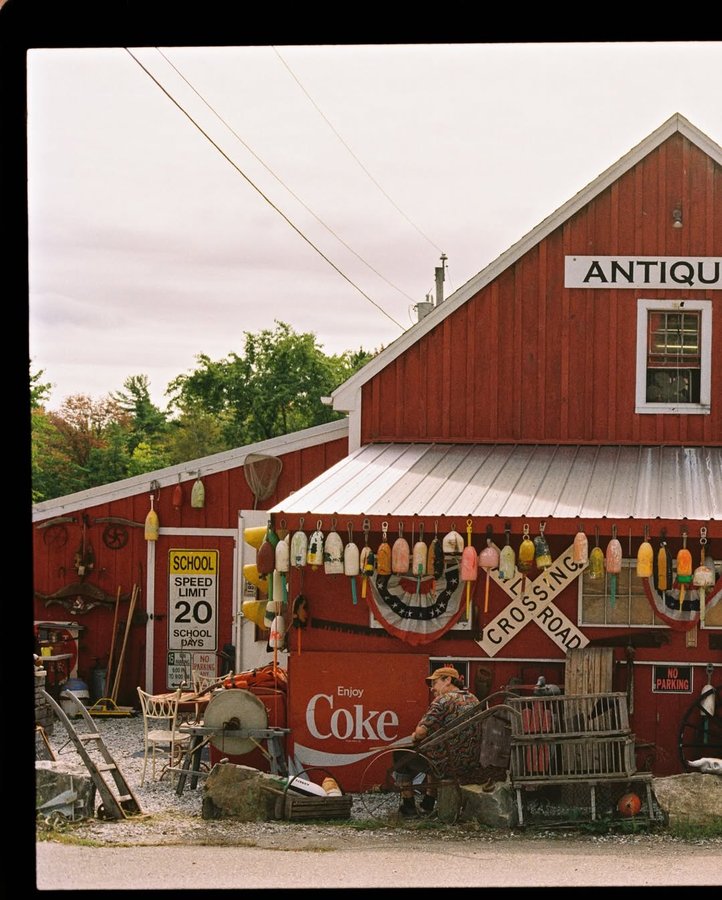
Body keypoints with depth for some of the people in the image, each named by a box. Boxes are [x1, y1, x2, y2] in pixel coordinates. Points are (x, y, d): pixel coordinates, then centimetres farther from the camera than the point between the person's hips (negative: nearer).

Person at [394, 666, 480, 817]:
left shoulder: (443, 700, -14)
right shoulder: (473, 700, 10)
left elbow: (421, 732, -20)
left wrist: (415, 737, 3)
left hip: (448, 765, -7)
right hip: (471, 765, 7)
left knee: (401, 757, 15)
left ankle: (408, 807, 21)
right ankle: (428, 804, 37)